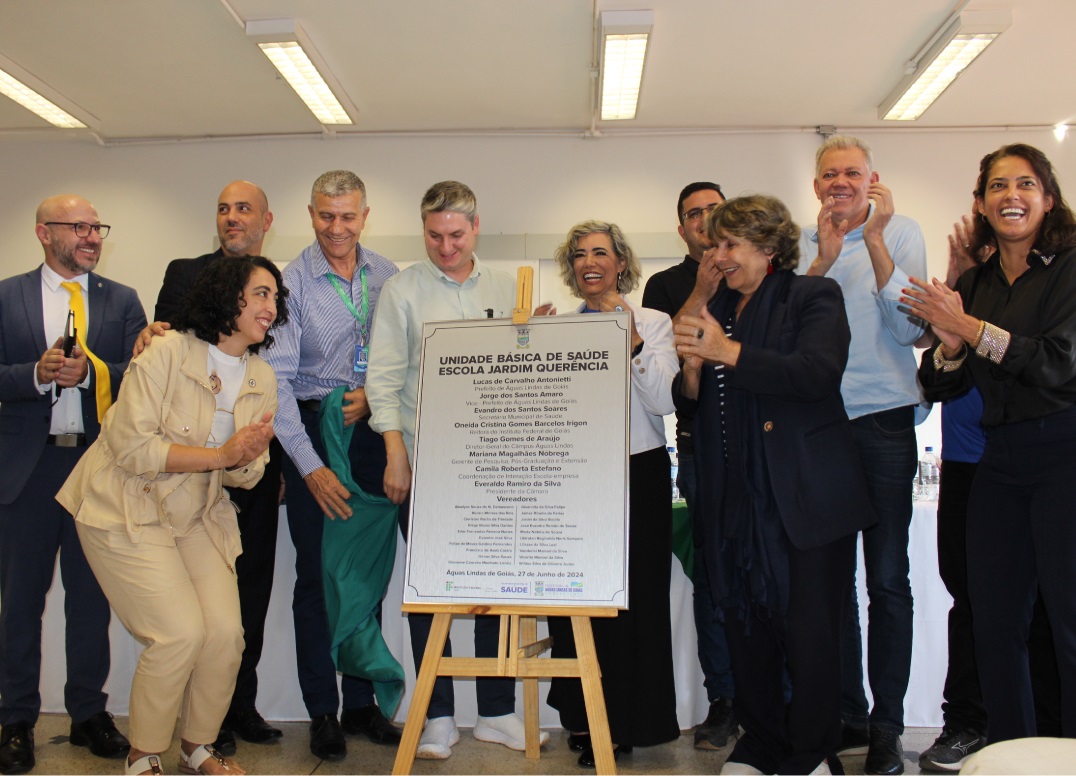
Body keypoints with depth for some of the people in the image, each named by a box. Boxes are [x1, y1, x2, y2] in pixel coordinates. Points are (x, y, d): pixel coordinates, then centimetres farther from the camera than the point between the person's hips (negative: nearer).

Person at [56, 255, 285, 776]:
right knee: (181, 633, -16)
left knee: (226, 631, -8)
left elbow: (246, 474, 7)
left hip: (197, 516, 6)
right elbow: (132, 447, -21)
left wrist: (246, 460, -17)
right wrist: (219, 455, -23)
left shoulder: (262, 379, 2)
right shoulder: (167, 352, -16)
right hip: (128, 511, -5)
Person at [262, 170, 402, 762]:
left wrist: (376, 394, -10)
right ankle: (322, 712, 15)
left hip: (372, 431, 3)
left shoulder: (388, 277, 5)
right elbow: (277, 378, -11)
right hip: (311, 432, -3)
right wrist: (310, 466, -18)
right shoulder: (291, 281, -6)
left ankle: (361, 703, 20)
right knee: (316, 573, 3)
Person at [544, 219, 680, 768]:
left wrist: (632, 341, -18)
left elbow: (664, 402, -9)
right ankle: (584, 718, 20)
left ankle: (623, 723, 15)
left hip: (638, 474, -2)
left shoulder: (653, 323, 2)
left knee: (631, 597, 0)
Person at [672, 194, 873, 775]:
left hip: (806, 497, -5)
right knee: (745, 625, 11)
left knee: (809, 630, 1)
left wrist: (728, 352, -19)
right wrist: (693, 367, -7)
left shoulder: (813, 296, 0)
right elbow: (690, 403, 14)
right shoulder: (714, 310, 15)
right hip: (735, 502, 5)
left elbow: (818, 372, -18)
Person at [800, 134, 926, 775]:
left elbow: (909, 327, -8)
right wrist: (823, 260, -13)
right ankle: (848, 716, 22)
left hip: (883, 422, -2)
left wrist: (873, 241, -15)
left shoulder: (902, 232, 2)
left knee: (888, 579, 1)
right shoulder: (801, 245, 9)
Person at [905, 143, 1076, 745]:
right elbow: (941, 387, 11)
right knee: (995, 623, 10)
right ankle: (1012, 754, 24)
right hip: (998, 463, 6)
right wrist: (950, 342, -9)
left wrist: (968, 327, -16)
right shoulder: (972, 284, 13)